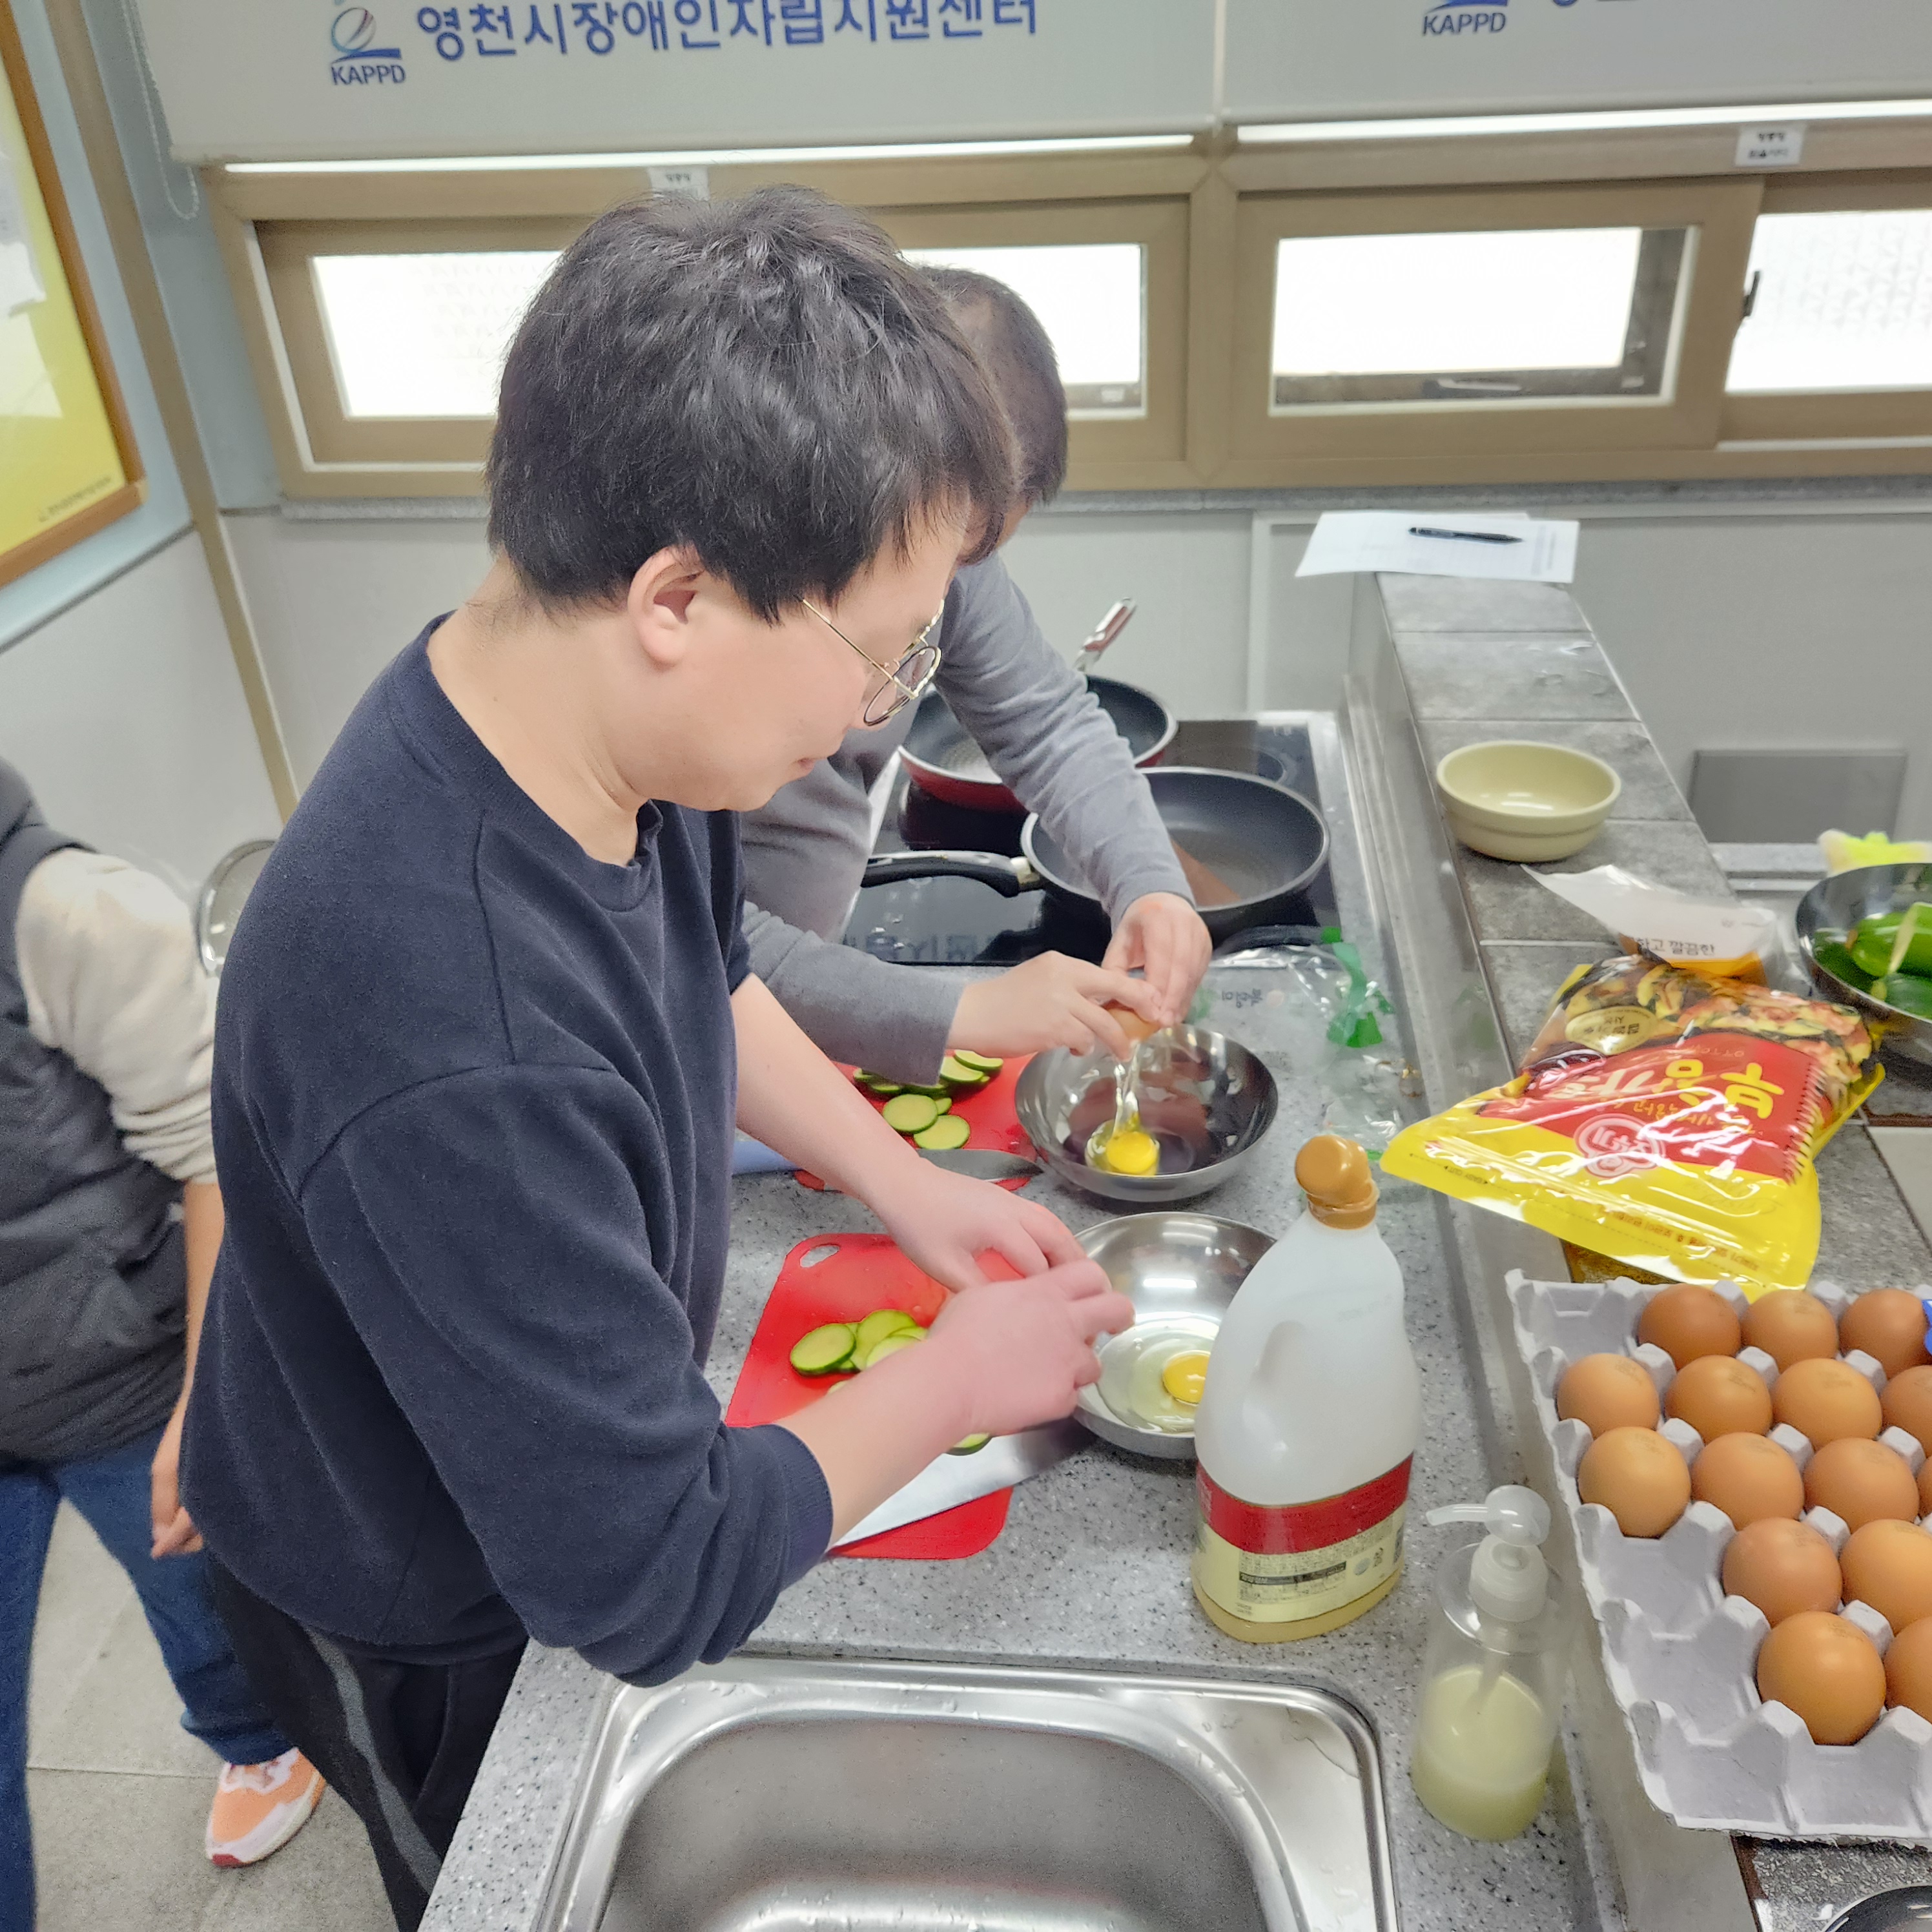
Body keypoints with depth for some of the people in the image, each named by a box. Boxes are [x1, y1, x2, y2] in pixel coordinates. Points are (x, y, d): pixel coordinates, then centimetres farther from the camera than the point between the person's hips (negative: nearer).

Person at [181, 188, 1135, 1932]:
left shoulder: (604, 724, -20)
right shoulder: (455, 1060, -46)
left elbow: (704, 974, 4)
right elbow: (657, 1587, -33)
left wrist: (904, 1182, -5)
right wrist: (954, 1382, -19)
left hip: (581, 1447, 6)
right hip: (420, 1633, -6)